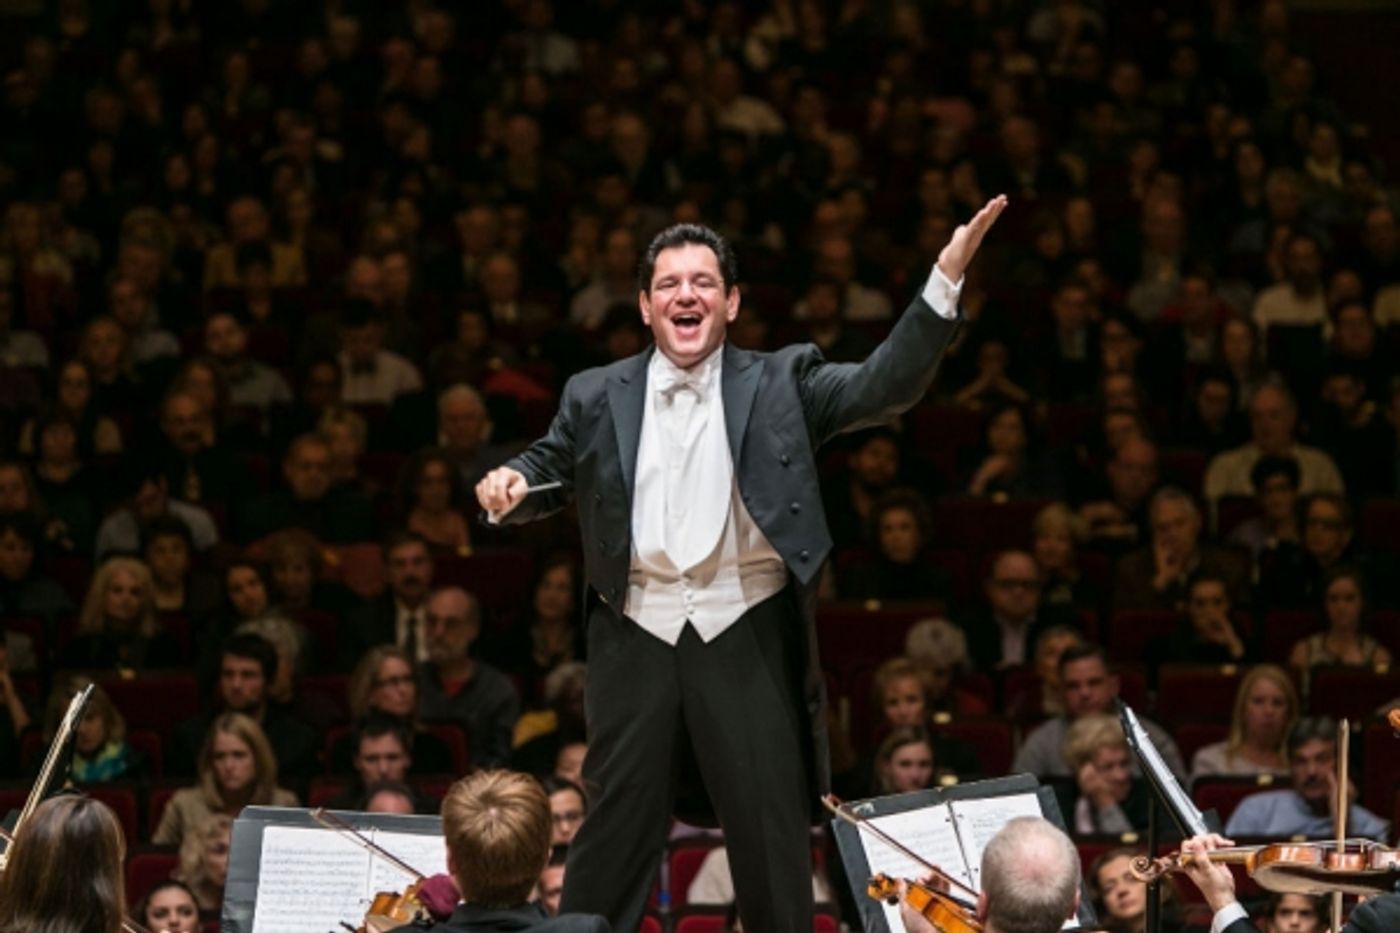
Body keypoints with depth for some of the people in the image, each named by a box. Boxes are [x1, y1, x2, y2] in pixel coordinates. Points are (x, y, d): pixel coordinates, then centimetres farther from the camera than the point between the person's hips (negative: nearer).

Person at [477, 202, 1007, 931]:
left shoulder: (779, 383, 3)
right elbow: (549, 469, 22)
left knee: (771, 824, 6)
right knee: (619, 817, 7)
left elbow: (884, 385, -7)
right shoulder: (596, 397, 8)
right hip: (636, 633, 1)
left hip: (746, 632, -1)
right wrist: (510, 485, -3)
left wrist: (945, 278, -19)